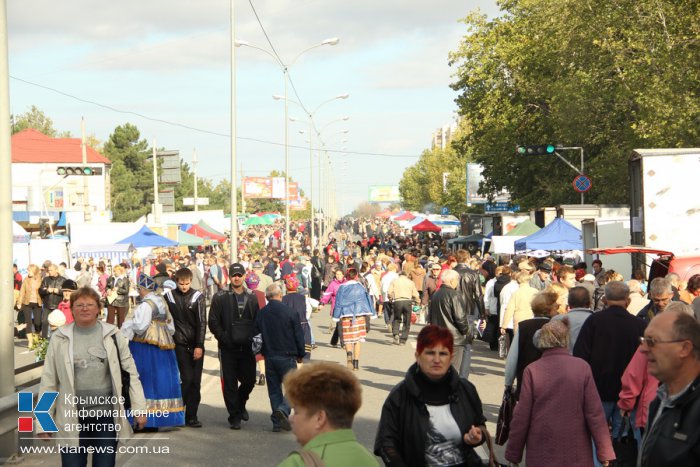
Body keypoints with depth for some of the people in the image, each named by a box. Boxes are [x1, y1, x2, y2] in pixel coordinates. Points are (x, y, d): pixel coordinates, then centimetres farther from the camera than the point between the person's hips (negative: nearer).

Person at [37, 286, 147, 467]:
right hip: (73, 419, 0)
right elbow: (48, 381, 2)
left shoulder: (112, 335, 2)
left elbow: (130, 372, 4)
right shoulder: (59, 338, 0)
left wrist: (139, 409, -1)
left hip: (107, 416, 1)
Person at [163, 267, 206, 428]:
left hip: (195, 345, 1)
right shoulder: (169, 296, 0)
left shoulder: (197, 297, -1)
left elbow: (202, 322, -4)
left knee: (196, 380, 1)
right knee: (187, 378, -10)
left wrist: (199, 346, -9)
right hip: (180, 344, -1)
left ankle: (191, 415, 8)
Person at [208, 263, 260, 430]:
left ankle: (240, 404, 34)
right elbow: (213, 322, -4)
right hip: (228, 348, -3)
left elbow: (257, 321, 12)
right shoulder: (220, 297, -1)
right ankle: (234, 416, 10)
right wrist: (224, 338, -12)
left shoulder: (252, 298, 10)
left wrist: (253, 337, -3)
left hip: (247, 347, 3)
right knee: (230, 383, 1)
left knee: (249, 380, 5)